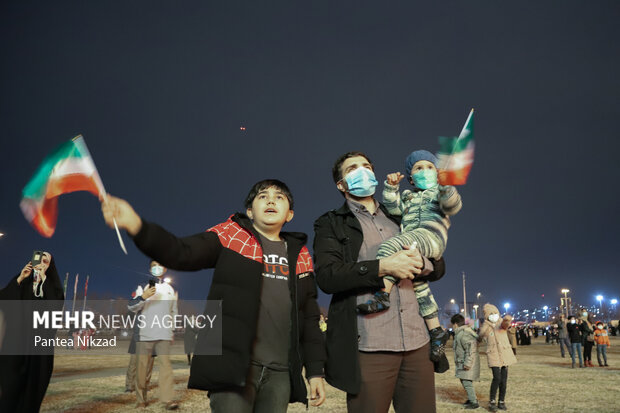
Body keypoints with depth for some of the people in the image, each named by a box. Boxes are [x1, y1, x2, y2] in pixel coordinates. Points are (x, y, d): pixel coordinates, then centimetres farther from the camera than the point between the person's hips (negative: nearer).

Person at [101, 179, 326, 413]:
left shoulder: (300, 257, 13)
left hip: (280, 373, 4)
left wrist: (315, 371, 9)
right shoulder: (230, 236, 3)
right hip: (234, 365, -3)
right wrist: (135, 225, -29)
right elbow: (181, 254, -12)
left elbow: (309, 318, 14)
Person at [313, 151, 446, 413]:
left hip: (418, 342, 4)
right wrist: (383, 267, -17)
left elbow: (439, 267, 18)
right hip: (369, 346, -4)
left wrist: (420, 263, -6)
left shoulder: (399, 220, 20)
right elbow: (327, 276, -9)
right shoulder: (331, 224, 6)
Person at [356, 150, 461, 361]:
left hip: (430, 235, -7)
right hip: (410, 240, 7)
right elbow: (394, 207, 16)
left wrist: (448, 187, -19)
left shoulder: (438, 191, 20)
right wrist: (391, 187, 4)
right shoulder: (407, 196, 35)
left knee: (390, 245, -31)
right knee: (418, 285, 8)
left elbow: (452, 206, -1)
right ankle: (436, 330, 18)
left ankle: (382, 295, -38)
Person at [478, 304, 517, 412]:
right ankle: (492, 402, -1)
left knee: (504, 379, 5)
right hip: (493, 355, -3)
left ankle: (501, 402, 20)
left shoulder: (501, 323, 3)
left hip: (505, 354, 3)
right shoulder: (485, 327, 2)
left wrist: (507, 319, -41)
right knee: (497, 378, -15)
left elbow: (506, 323, -17)